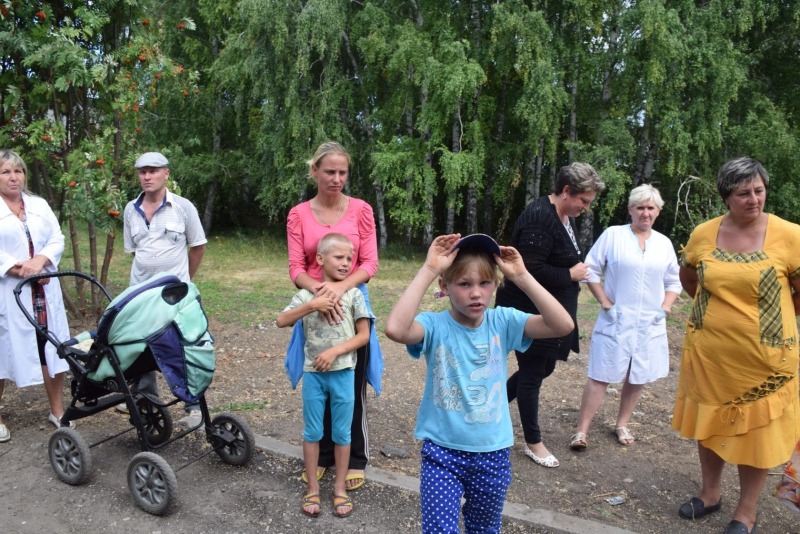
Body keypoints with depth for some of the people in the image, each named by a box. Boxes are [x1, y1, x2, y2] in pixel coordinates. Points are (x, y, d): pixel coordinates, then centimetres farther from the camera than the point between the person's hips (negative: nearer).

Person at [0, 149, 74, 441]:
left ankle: (57, 410, 18)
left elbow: (57, 239, 5)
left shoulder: (39, 205, 13)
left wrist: (39, 261, -12)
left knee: (52, 347, 6)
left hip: (43, 291, 4)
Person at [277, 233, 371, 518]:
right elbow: (281, 321, -10)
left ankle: (340, 487, 27)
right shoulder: (307, 294, -1)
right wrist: (311, 306, -21)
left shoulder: (353, 294, -4)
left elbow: (364, 335, -5)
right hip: (313, 373, 1)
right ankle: (312, 487, 27)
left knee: (341, 432, 10)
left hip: (343, 373, -1)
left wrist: (334, 351, -16)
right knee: (312, 432, 12)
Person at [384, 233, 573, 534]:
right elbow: (395, 329, -38)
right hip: (442, 452, -3)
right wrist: (428, 270, -35)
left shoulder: (503, 322, -8)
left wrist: (521, 276, -25)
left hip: (493, 453, 3)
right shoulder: (435, 326, -16)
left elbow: (563, 325, -21)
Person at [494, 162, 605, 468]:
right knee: (532, 374, 5)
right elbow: (532, 270, -29)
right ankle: (533, 443, 24)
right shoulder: (539, 218, -23)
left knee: (544, 368, 20)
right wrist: (570, 275, -18)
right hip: (531, 314, -10)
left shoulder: (565, 217, 9)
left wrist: (577, 271, 6)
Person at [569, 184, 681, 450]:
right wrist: (606, 303, -9)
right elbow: (591, 270, -3)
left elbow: (673, 282, 17)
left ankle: (621, 425, 28)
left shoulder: (664, 243, 10)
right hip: (615, 322, -4)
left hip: (650, 325, 4)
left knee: (637, 378, 10)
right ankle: (581, 431, 2)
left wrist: (665, 307, 1)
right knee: (601, 376, -4)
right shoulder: (613, 235, -1)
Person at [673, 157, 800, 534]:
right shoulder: (703, 234, -3)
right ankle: (709, 494, 38)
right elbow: (687, 277, 14)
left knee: (757, 431, 10)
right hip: (708, 353, 3)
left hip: (763, 358, -3)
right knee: (710, 423, 17)